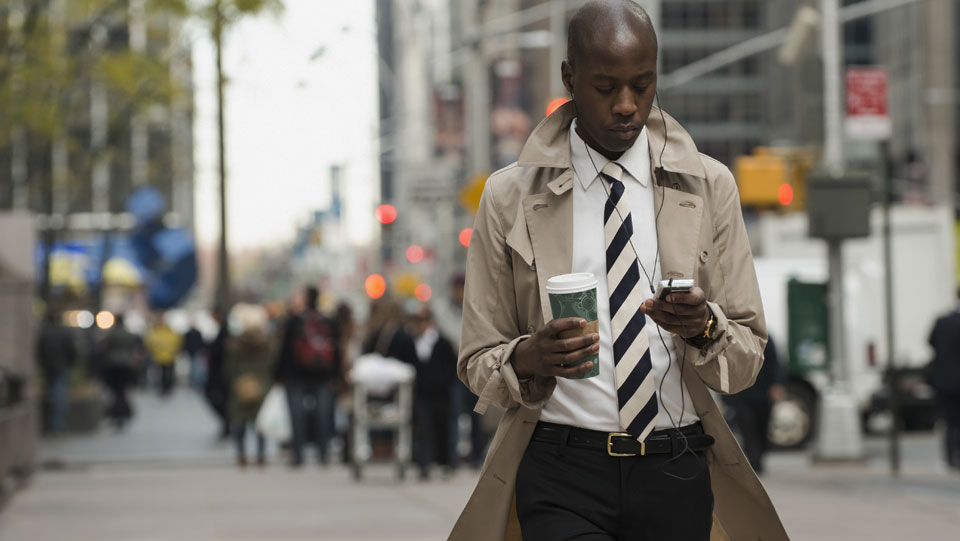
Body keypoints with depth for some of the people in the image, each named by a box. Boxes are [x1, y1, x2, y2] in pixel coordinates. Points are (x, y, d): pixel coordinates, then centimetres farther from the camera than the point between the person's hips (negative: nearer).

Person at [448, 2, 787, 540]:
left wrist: (703, 327, -16)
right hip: (560, 476, -2)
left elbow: (749, 355, 7)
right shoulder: (509, 197, 3)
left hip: (676, 475, 2)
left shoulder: (709, 187, 7)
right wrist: (529, 359, -17)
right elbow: (478, 364, 5)